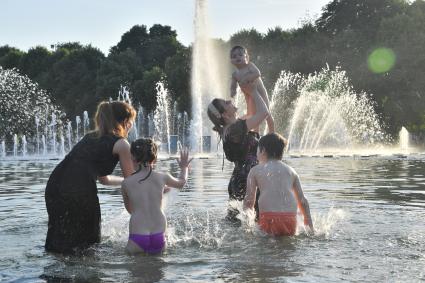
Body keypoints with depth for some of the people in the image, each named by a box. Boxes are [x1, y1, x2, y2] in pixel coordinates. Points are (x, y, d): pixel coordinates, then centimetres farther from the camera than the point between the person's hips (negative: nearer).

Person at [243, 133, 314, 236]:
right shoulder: (291, 171, 21)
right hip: (290, 219, 3)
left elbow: (249, 201, 9)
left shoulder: (255, 170, 14)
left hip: (269, 217, -3)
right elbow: (303, 201, 19)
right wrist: (310, 228, 23)